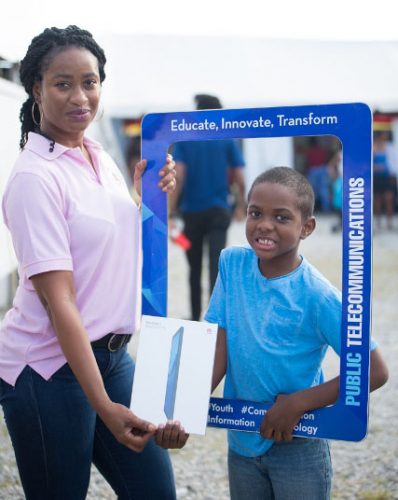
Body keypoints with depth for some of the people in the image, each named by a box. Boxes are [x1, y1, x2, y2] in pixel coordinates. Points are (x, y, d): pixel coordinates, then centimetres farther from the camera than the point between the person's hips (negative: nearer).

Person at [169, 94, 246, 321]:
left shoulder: (184, 139, 0)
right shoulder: (227, 140, 2)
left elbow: (178, 176, -10)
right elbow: (239, 179, -1)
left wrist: (171, 213, -10)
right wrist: (241, 203, 17)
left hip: (191, 212, 1)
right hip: (218, 210, -1)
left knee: (195, 269, 14)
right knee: (216, 266, -9)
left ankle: (196, 317, 24)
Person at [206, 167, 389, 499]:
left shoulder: (318, 296, -20)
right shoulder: (232, 263, -9)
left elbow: (375, 371, -18)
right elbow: (218, 352, -7)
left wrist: (298, 403, -19)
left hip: (297, 445, -4)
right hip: (241, 440, 4)